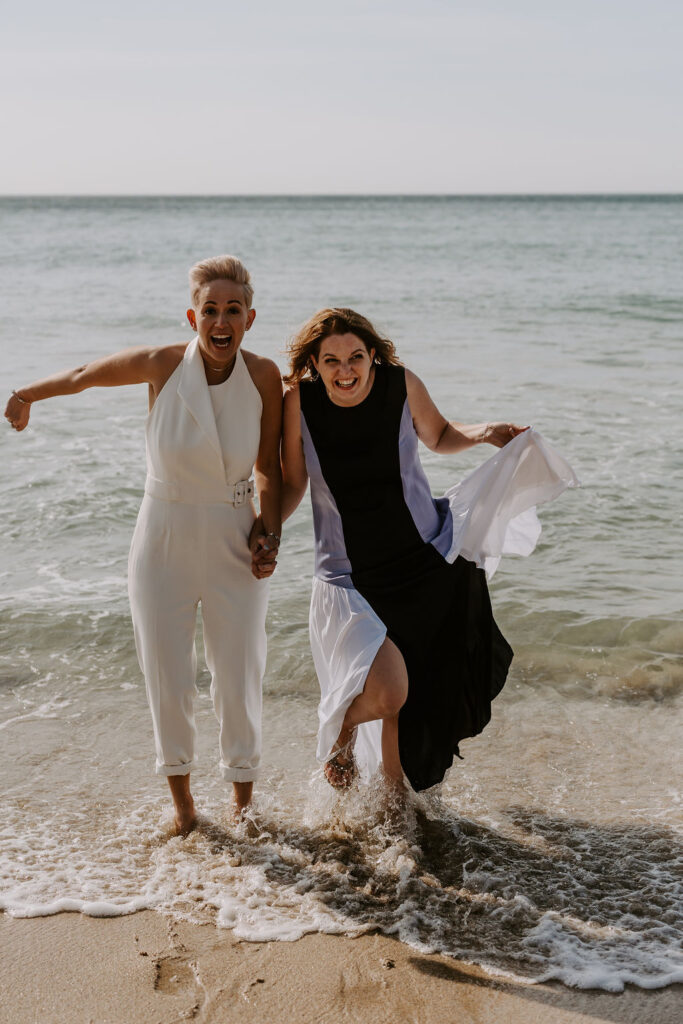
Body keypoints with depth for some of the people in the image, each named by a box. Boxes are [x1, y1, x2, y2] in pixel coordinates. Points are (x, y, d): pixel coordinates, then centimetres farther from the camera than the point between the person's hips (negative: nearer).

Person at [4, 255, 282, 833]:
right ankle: (180, 793, 33)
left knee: (240, 680, 5)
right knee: (167, 681, 8)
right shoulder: (161, 365, -13)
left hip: (234, 545, 0)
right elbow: (87, 374, 6)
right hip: (164, 545, 0)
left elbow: (268, 466, 4)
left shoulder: (264, 376, -10)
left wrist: (270, 531, -5)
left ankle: (243, 798, 29)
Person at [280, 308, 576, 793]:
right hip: (352, 577, -2)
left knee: (409, 703, 12)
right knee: (388, 693, -21)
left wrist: (485, 434, -5)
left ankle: (398, 796, 41)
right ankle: (343, 730, 17)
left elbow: (439, 436, 13)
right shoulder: (300, 401, -10)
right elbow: (292, 485, 3)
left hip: (429, 561, 2)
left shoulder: (402, 384, -7)